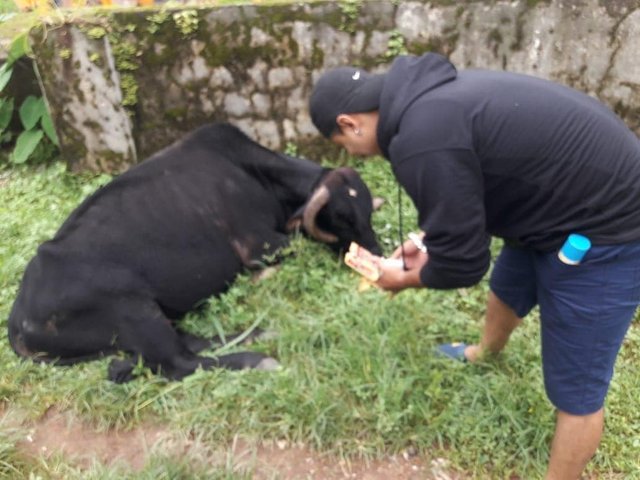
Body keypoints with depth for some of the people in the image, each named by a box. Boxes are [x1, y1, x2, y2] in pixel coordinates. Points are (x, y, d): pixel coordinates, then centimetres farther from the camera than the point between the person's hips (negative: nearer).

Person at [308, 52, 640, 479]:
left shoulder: (421, 140, -30)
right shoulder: (427, 94, 2)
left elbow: (462, 263, -21)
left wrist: (406, 279, -2)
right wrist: (429, 243, 14)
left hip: (603, 231, -10)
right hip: (564, 195, 10)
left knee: (575, 388, 4)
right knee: (506, 292, 33)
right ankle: (483, 355, 62)